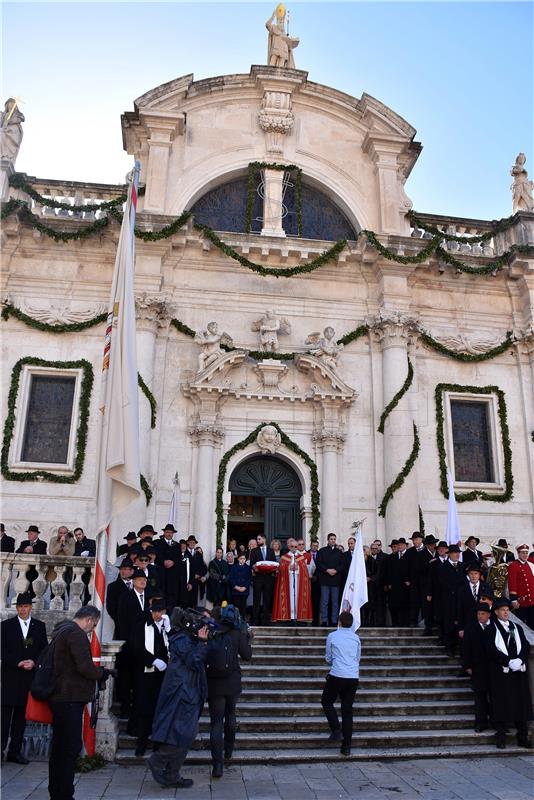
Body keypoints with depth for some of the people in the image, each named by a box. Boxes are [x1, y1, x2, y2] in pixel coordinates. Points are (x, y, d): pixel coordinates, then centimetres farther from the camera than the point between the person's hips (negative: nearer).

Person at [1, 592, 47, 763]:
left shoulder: (39, 626, 8)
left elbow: (44, 650, 7)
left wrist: (33, 662, -11)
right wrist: (17, 662, -14)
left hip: (29, 677, 2)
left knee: (21, 715, 8)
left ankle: (15, 751, 16)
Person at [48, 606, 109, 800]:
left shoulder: (60, 631, 16)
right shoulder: (76, 634, -16)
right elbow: (85, 667, -24)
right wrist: (102, 673, -5)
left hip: (59, 696, 11)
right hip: (70, 698, -11)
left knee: (59, 747, 16)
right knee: (71, 747, -4)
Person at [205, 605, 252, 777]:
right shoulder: (236, 634, -9)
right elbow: (247, 656, -2)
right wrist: (246, 638, 10)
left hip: (213, 685, 0)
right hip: (232, 684, 1)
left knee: (216, 722, 4)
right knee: (230, 715, 25)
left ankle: (217, 765, -3)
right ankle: (228, 751, 38)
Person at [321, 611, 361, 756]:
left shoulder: (332, 636, 1)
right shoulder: (356, 638, 10)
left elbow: (328, 658, 9)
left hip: (337, 676, -4)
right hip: (354, 677, 4)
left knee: (326, 702, 17)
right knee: (347, 709, 11)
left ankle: (336, 730, 0)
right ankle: (347, 746, 12)